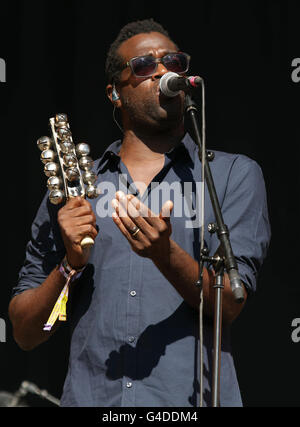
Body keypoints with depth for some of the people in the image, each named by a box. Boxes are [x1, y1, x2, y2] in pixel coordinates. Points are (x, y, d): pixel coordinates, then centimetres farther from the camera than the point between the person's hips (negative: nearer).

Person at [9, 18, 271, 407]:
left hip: (192, 396, -1)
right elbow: (25, 334, 13)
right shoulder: (71, 188, 15)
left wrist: (166, 254, -17)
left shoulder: (234, 175, 10)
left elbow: (228, 306, -1)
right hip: (90, 397, 2)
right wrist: (70, 264, -3)